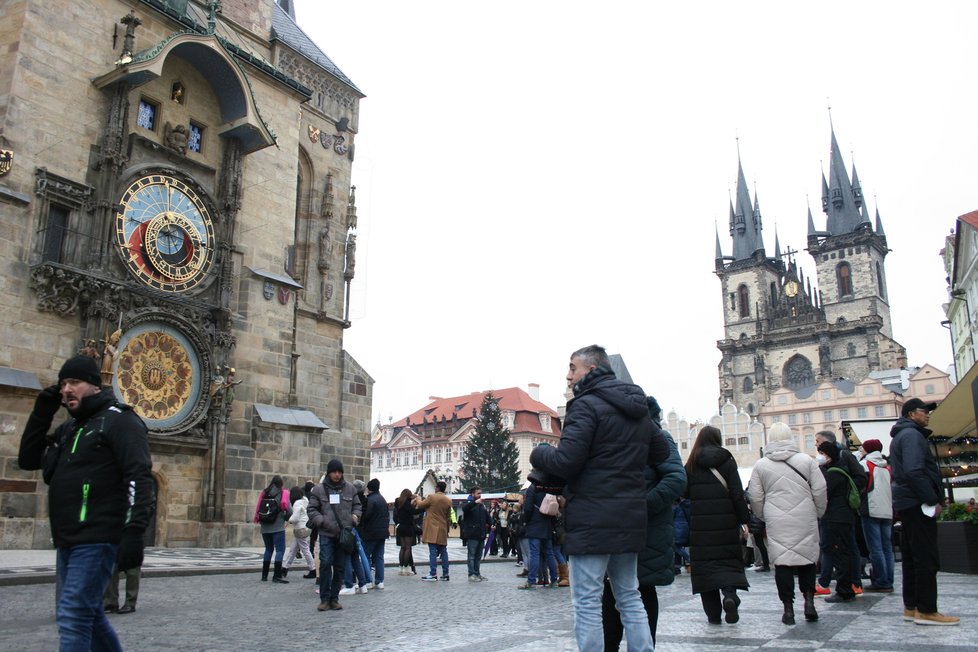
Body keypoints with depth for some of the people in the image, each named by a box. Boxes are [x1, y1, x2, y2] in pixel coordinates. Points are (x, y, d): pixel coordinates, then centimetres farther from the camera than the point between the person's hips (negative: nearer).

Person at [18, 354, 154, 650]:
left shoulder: (118, 419, -9)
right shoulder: (69, 428, 18)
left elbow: (140, 477, -18)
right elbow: (28, 460, 17)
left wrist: (134, 533, -27)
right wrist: (42, 412, 7)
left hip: (98, 539, -9)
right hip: (68, 540, 9)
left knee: (72, 616, -11)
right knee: (87, 614, 18)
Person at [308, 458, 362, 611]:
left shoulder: (350, 488, 8)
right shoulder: (318, 489, 1)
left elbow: (357, 506, 18)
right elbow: (312, 509, 2)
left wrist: (355, 516, -2)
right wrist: (322, 521, -13)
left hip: (344, 534, 3)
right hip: (326, 534, -2)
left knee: (340, 567, 7)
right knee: (325, 564, -11)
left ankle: (334, 598, 19)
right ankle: (325, 598, 3)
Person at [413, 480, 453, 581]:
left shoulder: (432, 497, -10)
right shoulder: (448, 501, 6)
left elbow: (420, 505, 3)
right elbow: (448, 517, 12)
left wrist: (418, 500, 24)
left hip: (432, 529, -5)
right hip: (443, 530, 5)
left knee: (433, 552, -5)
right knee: (443, 552, 9)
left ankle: (433, 574, -6)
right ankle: (445, 574, 12)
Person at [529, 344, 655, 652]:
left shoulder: (587, 405, -11)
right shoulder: (640, 411, 16)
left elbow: (564, 462, -19)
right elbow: (655, 461, 23)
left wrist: (538, 453, 0)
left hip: (592, 520, -8)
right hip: (631, 519, 8)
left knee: (587, 602, -1)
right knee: (630, 598, 16)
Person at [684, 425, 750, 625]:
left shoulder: (691, 464, 4)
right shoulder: (727, 460, 1)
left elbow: (685, 493, 2)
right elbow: (737, 493, -3)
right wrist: (743, 521, 0)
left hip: (700, 523, 1)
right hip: (726, 521, 0)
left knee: (704, 563, 5)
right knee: (729, 558, 9)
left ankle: (713, 613, 5)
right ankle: (729, 594, -17)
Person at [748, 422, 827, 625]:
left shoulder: (760, 465, 0)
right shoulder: (807, 460, -1)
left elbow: (755, 497, 3)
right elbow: (820, 491, 0)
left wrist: (764, 517, 18)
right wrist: (818, 514, 15)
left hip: (777, 523, 0)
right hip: (805, 521, 1)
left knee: (782, 563, 5)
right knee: (807, 559, 15)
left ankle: (788, 609, 6)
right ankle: (809, 601, 7)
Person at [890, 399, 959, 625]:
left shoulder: (901, 436, 21)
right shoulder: (911, 435, -12)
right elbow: (914, 471, -24)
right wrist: (933, 500, -19)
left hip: (906, 504, 10)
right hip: (917, 504, -10)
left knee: (912, 558, 11)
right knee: (927, 559, -7)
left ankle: (911, 607, 15)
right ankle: (926, 611, -4)